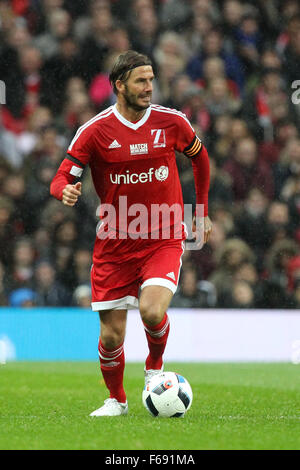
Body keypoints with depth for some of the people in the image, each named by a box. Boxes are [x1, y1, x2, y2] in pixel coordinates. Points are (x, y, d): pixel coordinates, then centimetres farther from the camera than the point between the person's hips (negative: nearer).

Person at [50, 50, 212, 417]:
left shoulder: (171, 122, -1)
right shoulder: (95, 130, -6)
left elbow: (199, 157, 18)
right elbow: (61, 180, -4)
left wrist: (202, 212, 18)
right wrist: (66, 191, -28)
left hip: (164, 240, 0)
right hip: (114, 245, 0)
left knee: (152, 312, -24)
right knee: (111, 335, 0)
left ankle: (154, 367, 8)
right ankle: (116, 400, 27)